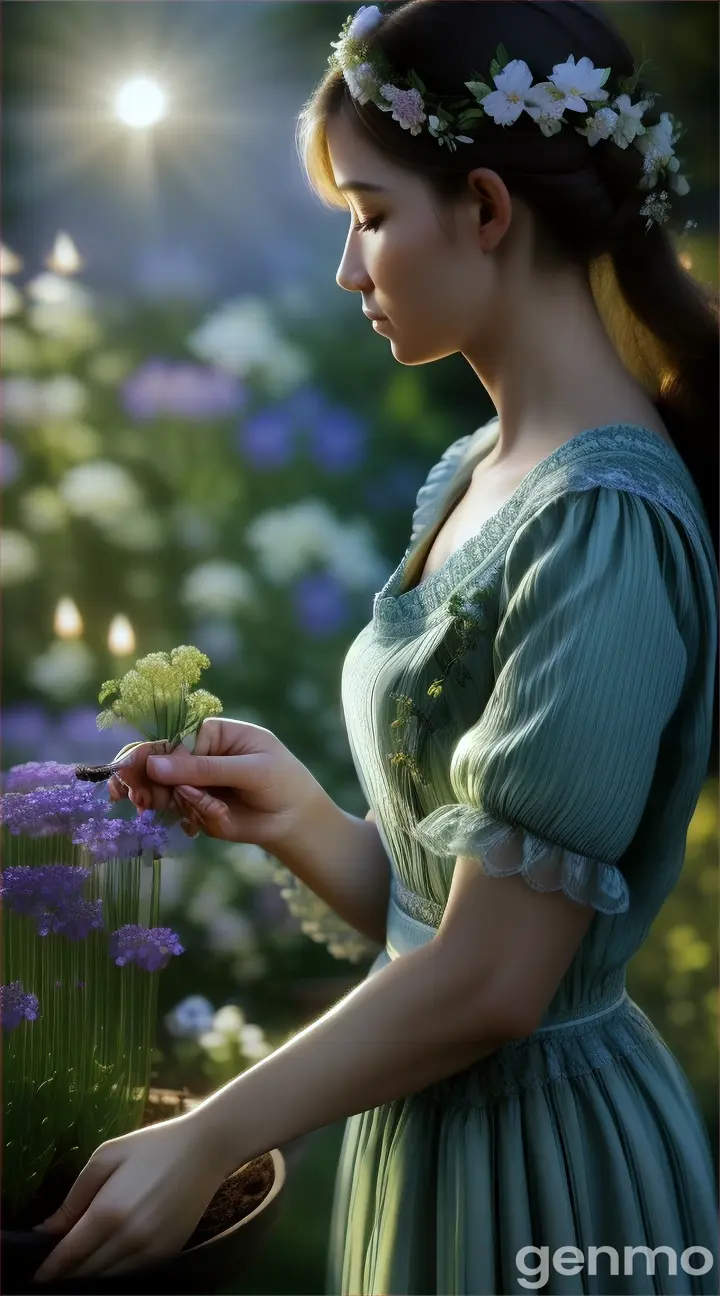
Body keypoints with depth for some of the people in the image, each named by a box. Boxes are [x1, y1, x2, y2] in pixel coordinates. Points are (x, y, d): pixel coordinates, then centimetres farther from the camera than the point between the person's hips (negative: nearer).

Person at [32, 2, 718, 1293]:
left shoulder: (602, 525, -23)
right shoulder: (475, 474, 2)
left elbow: (491, 982, -22)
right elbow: (433, 893, 6)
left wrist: (206, 1142, -13)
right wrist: (300, 819, -11)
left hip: (537, 1148, -7)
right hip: (430, 1127, 7)